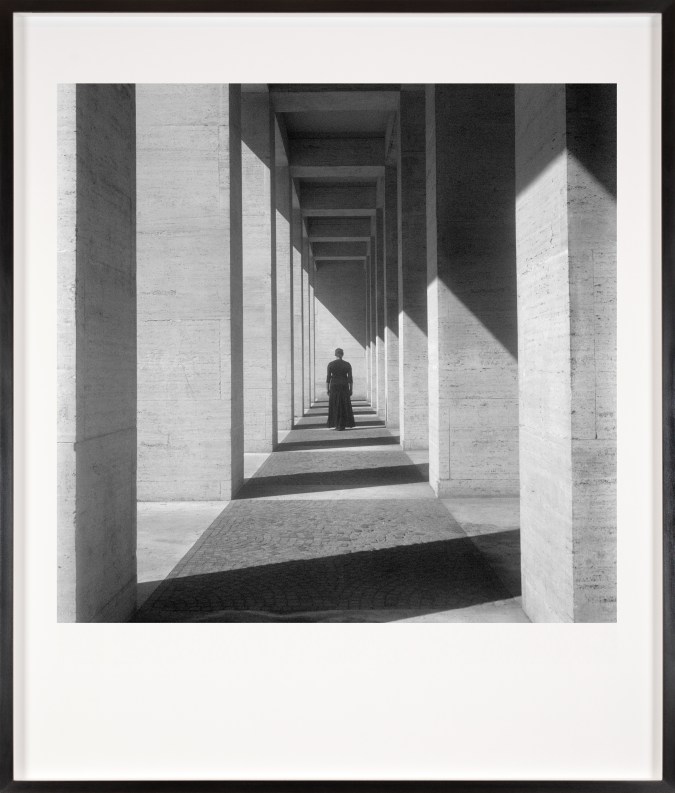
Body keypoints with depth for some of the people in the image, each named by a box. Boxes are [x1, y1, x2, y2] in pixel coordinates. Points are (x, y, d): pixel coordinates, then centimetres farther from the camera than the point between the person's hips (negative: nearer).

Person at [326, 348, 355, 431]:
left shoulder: (331, 364, -4)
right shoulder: (347, 364, -2)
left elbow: (328, 378, -5)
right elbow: (350, 378, -4)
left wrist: (327, 390, 2)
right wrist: (351, 390, 3)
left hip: (334, 387, 0)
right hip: (344, 387, 0)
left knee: (335, 407, 7)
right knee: (344, 407, 7)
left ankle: (337, 425, 3)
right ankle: (342, 425, 4)